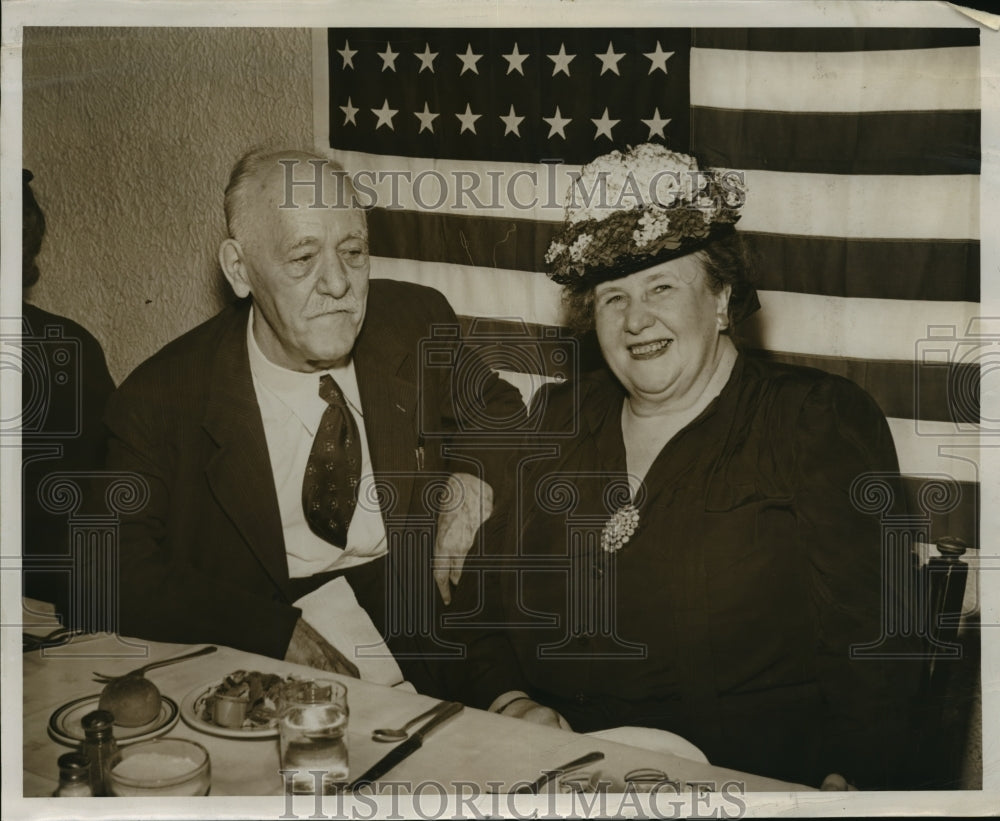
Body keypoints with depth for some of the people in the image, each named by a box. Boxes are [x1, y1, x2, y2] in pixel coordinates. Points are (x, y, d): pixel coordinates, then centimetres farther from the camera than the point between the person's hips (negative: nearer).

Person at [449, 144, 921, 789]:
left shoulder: (820, 422, 0)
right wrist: (508, 701, -5)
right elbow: (482, 599, 13)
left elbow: (868, 641, -6)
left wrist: (850, 779, -20)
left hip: (749, 784, -5)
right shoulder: (554, 424, 12)